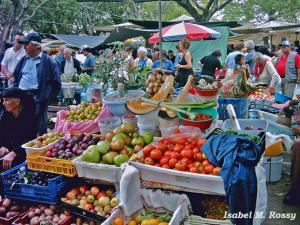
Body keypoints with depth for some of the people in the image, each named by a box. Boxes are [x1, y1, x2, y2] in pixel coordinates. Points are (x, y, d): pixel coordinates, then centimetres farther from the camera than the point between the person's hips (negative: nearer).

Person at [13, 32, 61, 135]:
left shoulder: (48, 62, -2)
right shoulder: (23, 60, 16)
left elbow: (56, 85, -2)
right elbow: (16, 78, 24)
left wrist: (46, 98, -7)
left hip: (37, 99, -5)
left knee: (38, 132, -3)